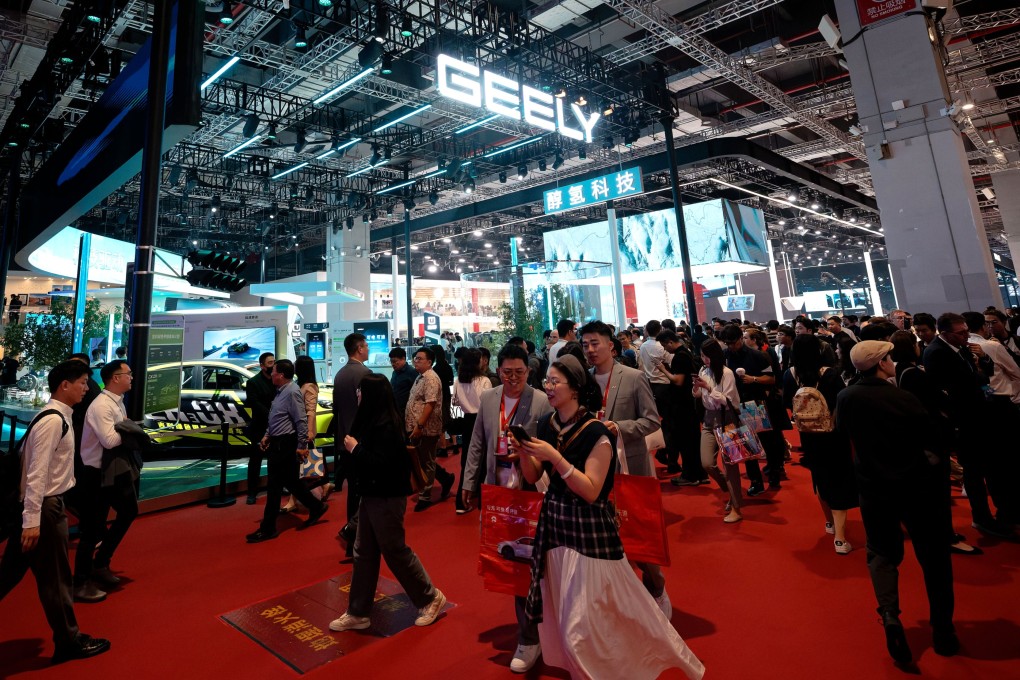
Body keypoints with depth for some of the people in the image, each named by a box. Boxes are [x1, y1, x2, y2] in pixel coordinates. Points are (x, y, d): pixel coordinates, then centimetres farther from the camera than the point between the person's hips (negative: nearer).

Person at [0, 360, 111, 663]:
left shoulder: (59, 417, 8)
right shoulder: (53, 420, -22)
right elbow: (36, 473, -24)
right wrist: (32, 521, -23)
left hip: (41, 504, 9)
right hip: (43, 507, -9)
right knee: (55, 577, 4)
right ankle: (69, 641, 18)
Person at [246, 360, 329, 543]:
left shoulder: (292, 392, -19)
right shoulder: (281, 391, 11)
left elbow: (302, 421, -21)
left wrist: (302, 446, -20)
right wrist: (267, 436, 15)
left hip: (285, 444, -10)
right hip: (277, 443, 10)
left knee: (275, 486, -1)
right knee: (291, 481, 16)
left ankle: (268, 529, 11)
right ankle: (316, 507, 30)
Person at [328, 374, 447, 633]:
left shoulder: (386, 426, -22)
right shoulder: (372, 421, 6)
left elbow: (379, 464, -28)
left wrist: (355, 448, -18)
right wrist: (352, 449, -4)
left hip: (387, 498, -9)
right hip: (371, 495, 9)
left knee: (395, 551, 3)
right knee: (363, 554, 14)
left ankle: (431, 598, 22)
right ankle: (358, 613, 27)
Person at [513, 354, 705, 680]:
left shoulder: (596, 433, -19)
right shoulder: (546, 425, 0)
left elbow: (590, 491, -22)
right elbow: (533, 477, 5)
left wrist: (555, 457, -30)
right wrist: (524, 452, -14)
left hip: (588, 527, -6)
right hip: (554, 522, 7)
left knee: (588, 615, 5)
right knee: (561, 610, 20)